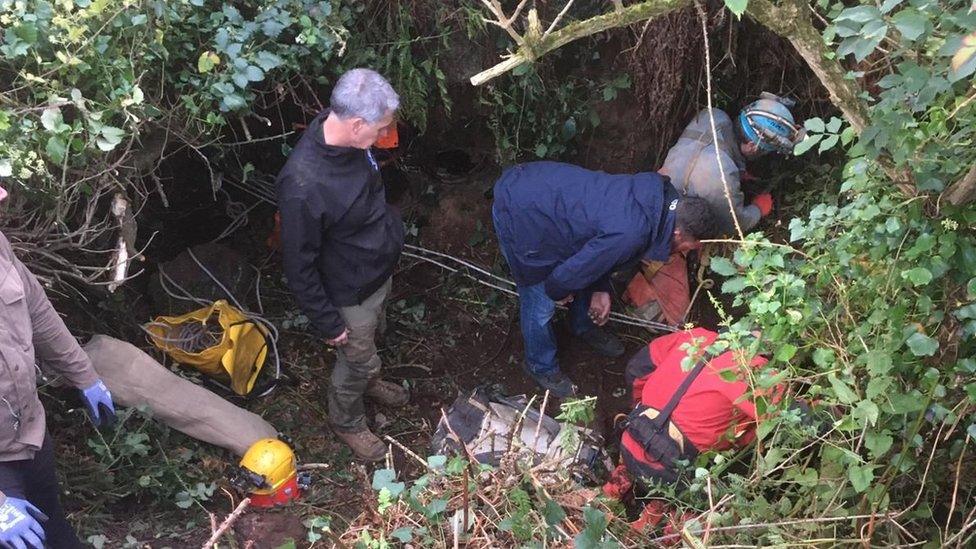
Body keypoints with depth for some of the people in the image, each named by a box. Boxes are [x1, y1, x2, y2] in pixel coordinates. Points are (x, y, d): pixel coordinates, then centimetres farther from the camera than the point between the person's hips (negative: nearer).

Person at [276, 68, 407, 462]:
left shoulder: (346, 137, -16)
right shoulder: (302, 186, -41)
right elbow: (298, 266, -27)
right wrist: (327, 322, -16)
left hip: (380, 268, 7)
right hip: (351, 292, -7)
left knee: (372, 336, 33)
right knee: (357, 359, 18)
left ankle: (369, 381, 63)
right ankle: (346, 422, 48)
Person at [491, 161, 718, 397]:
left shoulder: (659, 194, -2)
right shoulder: (630, 235, -31)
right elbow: (570, 272, -20)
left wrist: (601, 289, 12)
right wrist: (559, 292, 1)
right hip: (519, 213, -9)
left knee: (588, 266, 24)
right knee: (540, 303, 4)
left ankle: (584, 327, 50)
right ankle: (541, 367, 31)